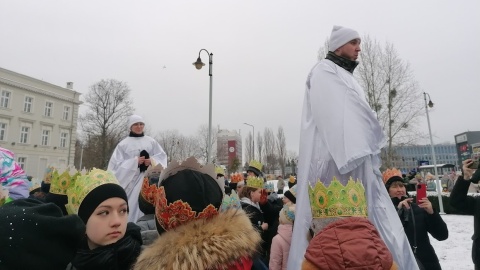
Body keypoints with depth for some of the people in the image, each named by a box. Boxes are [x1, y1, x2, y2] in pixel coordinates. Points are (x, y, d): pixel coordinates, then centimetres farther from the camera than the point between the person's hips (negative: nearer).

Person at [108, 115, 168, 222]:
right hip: (132, 179, -2)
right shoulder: (124, 144, 5)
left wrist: (152, 161, -10)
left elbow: (162, 156, 10)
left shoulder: (151, 141, 11)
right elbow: (117, 163, 0)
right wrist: (135, 161, -13)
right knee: (133, 204, -7)